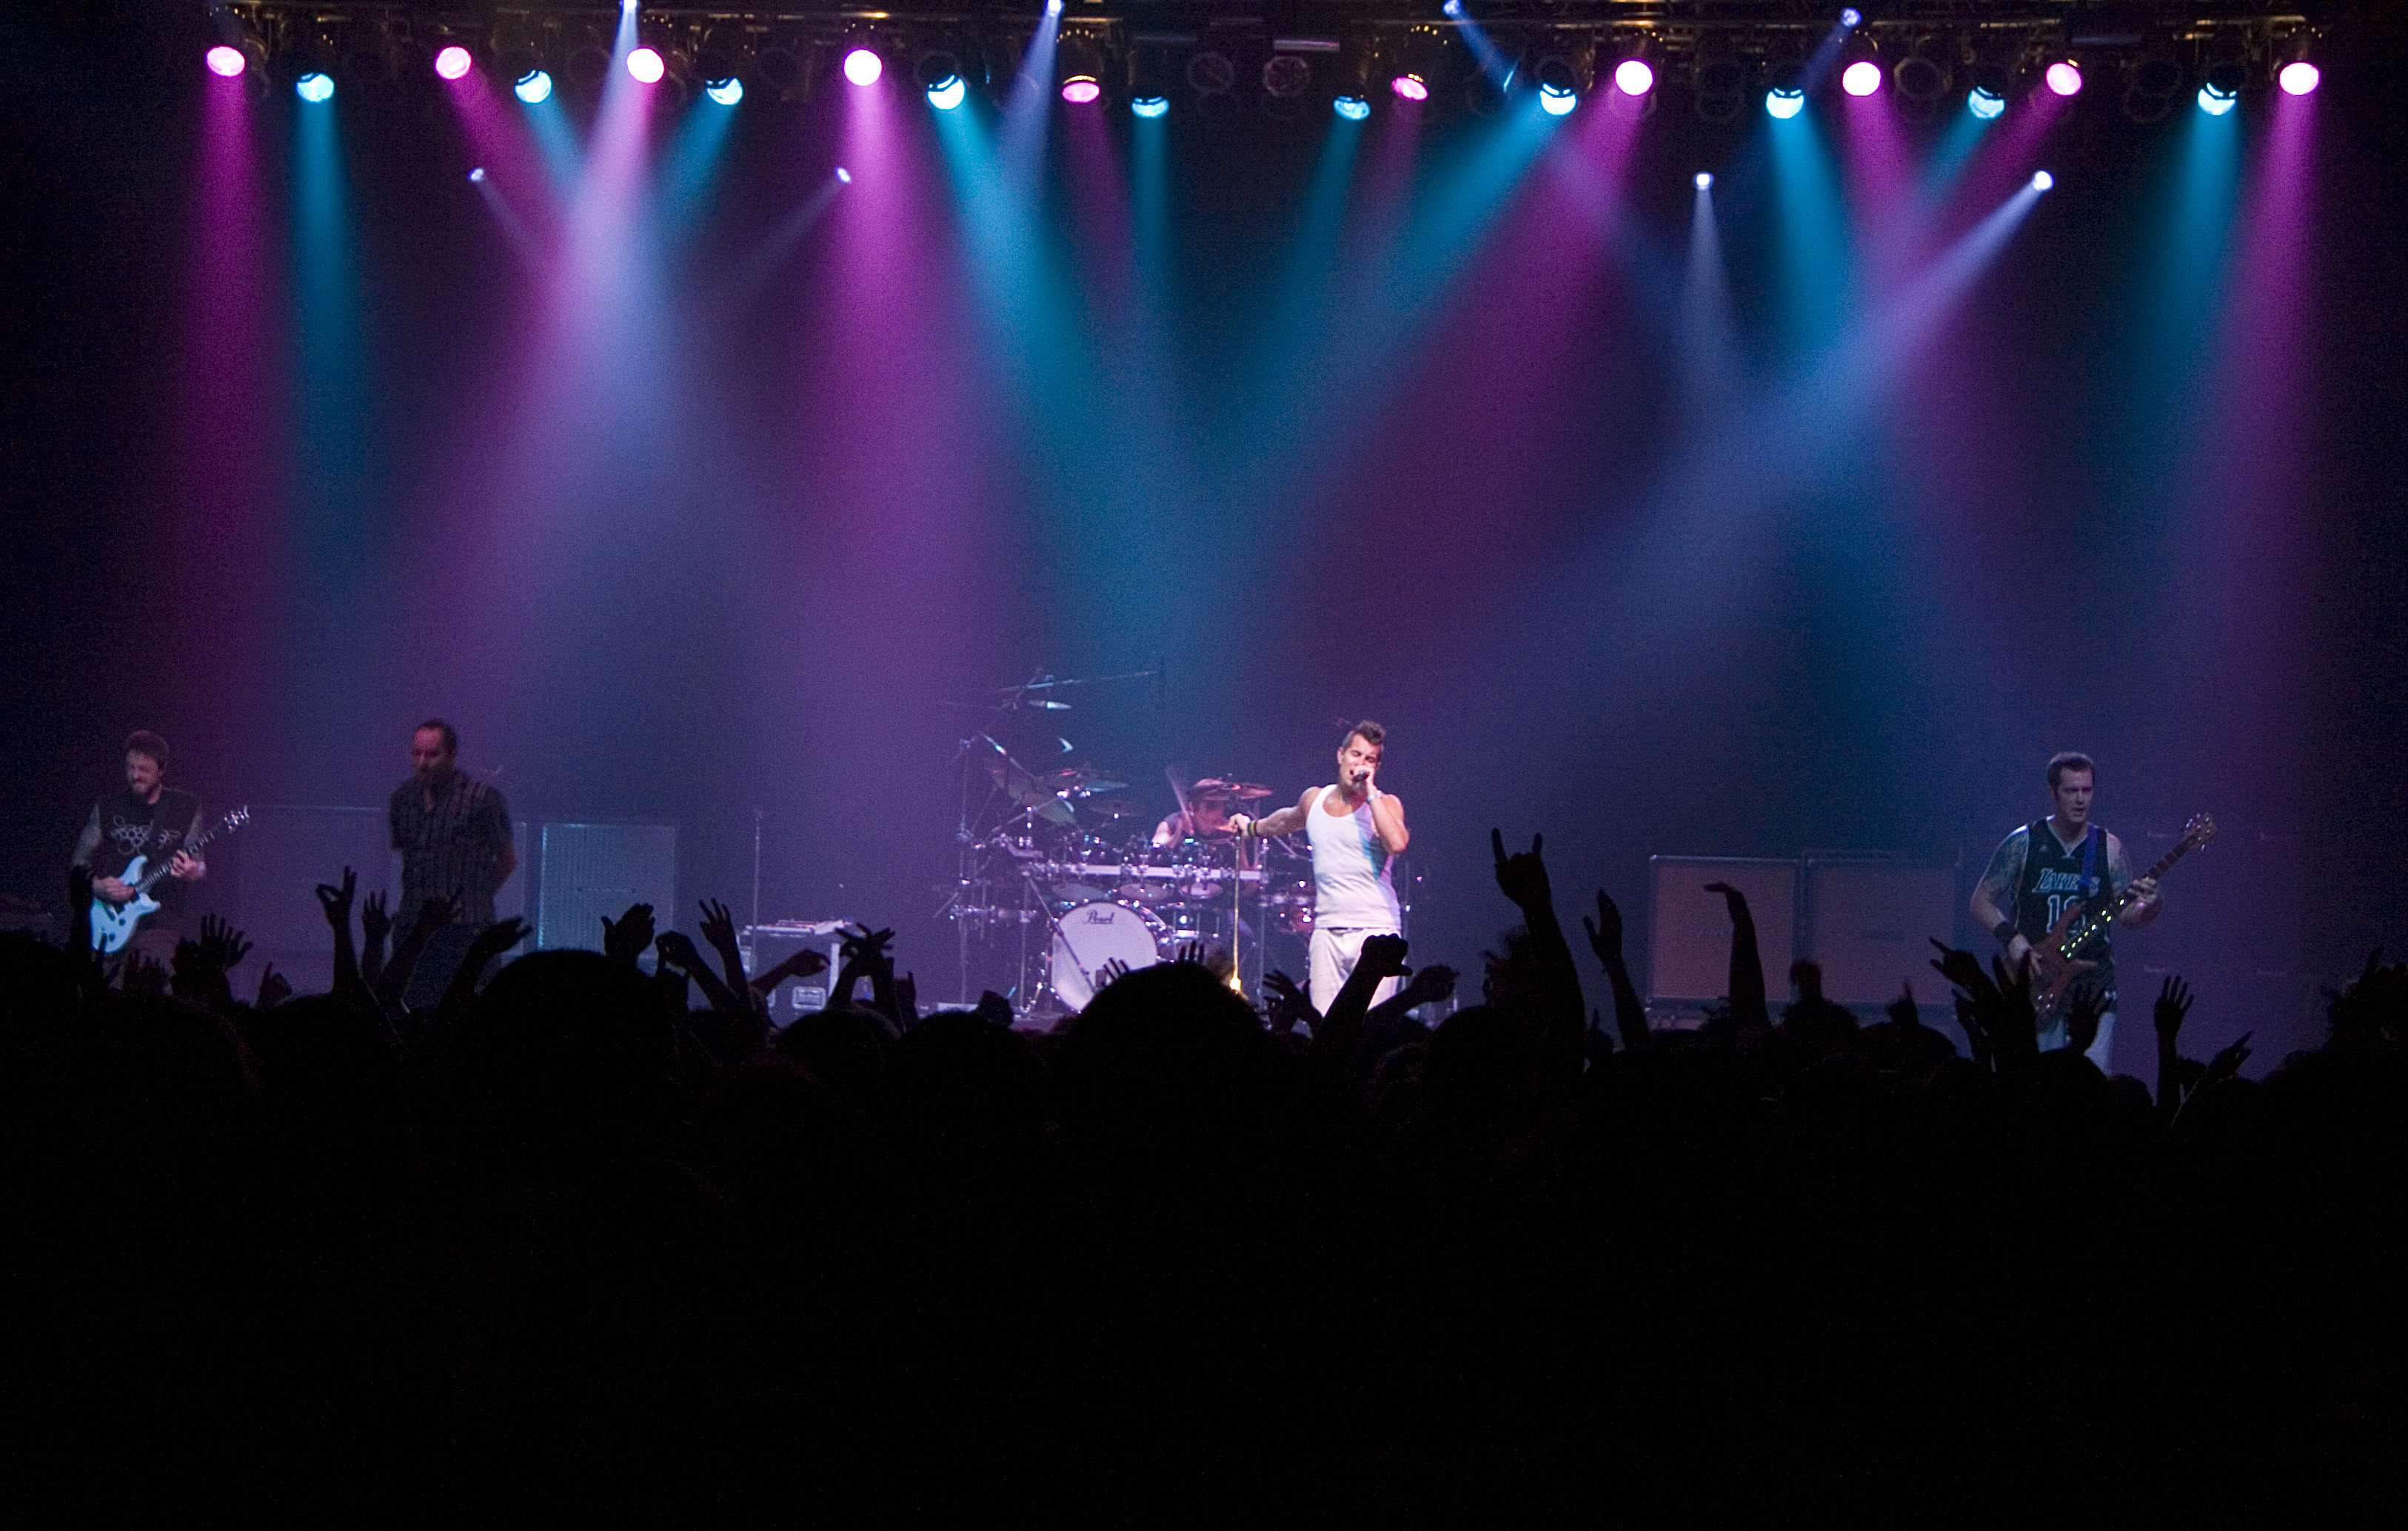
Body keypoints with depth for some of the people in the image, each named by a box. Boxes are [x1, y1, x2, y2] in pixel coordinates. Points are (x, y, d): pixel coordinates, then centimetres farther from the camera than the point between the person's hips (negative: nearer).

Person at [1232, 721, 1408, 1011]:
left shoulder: (1385, 804, -1)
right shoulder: (1314, 799, 13)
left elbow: (1398, 844, -22)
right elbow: (1288, 820, 37)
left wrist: (1370, 792, -17)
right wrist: (1252, 828, 54)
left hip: (1376, 931, -4)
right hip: (1327, 930, 4)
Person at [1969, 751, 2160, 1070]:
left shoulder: (2108, 847, 7)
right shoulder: (2024, 843, 2)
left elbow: (2129, 917, 4)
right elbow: (1981, 902, 5)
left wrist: (2149, 906, -18)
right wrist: (2010, 937, -11)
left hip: (2093, 986, 1)